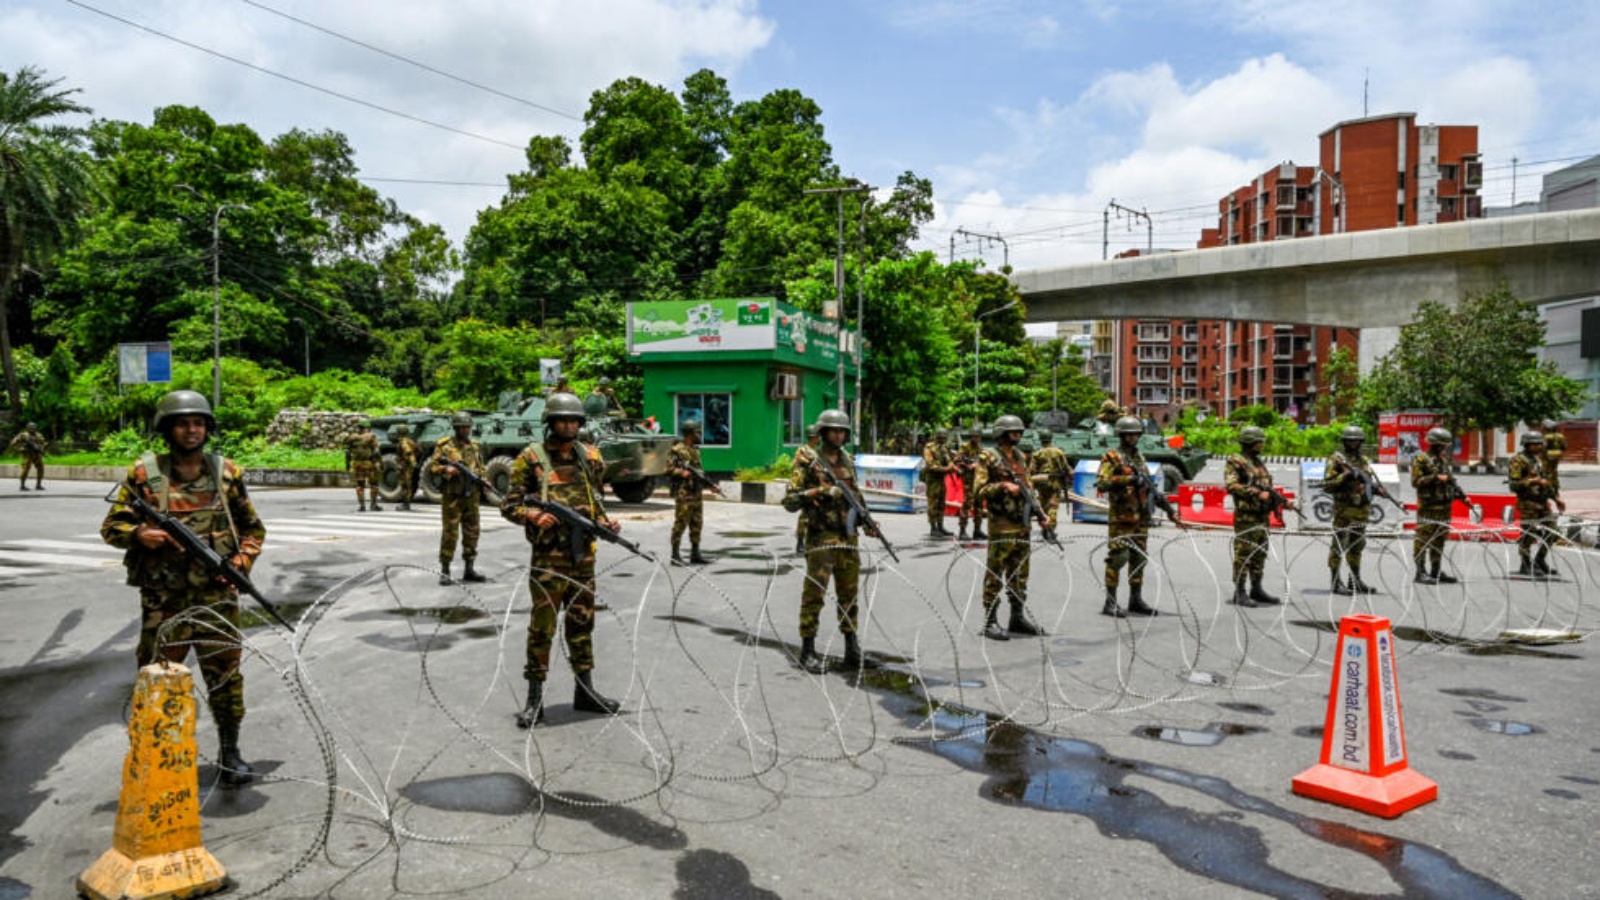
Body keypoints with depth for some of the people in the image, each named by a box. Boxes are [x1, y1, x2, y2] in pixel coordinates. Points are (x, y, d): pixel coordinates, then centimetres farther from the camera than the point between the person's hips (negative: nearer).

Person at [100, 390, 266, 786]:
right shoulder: (144, 473, 0)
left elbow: (253, 529, 12)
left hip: (217, 595, 1)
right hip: (162, 599, -1)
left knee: (225, 674, 5)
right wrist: (140, 534, -18)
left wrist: (241, 563, -4)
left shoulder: (226, 472, 5)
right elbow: (111, 526, 3)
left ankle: (229, 752, 19)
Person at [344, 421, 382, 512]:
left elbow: (347, 452, 6)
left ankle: (361, 505, 3)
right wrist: (381, 462, -9)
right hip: (369, 463, -3)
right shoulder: (371, 437, -8)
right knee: (373, 484, 8)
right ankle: (374, 504, 8)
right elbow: (376, 452, -12)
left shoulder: (352, 437, 4)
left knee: (360, 484, 7)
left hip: (357, 463, 3)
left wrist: (347, 464, 14)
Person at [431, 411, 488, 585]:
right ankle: (444, 571, 4)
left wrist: (481, 477, 0)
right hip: (452, 496, -5)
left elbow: (481, 468, 20)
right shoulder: (444, 446, -2)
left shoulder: (475, 446, 12)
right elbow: (432, 468, -2)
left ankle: (470, 569, 16)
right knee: (450, 533, -4)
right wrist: (446, 468, -20)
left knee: (472, 532, 8)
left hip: (471, 496, 5)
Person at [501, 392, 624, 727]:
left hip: (584, 554, 5)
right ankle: (535, 699, 8)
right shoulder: (531, 457, -4)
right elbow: (509, 505, -3)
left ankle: (585, 691, 24)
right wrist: (533, 515, -21)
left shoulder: (590, 457, 9)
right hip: (548, 554, -4)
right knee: (542, 626, -2)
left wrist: (606, 522, 0)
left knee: (582, 623, 13)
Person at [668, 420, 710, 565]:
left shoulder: (696, 450, 17)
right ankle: (675, 555, -1)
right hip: (683, 493, -8)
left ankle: (695, 554, 16)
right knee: (681, 523, -6)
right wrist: (682, 472, -24)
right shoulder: (677, 450, -7)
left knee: (697, 523, 9)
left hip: (697, 492, 8)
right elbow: (668, 468, -12)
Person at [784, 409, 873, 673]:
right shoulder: (808, 463, -4)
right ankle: (808, 651, 1)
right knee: (815, 593, -5)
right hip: (820, 537, -5)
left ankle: (852, 649, 21)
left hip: (848, 537, 6)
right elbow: (790, 501, -7)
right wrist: (816, 492, -21)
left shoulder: (848, 462, 13)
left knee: (849, 594, 11)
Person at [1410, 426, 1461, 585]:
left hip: (1444, 505, 8)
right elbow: (1416, 481, -14)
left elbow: (1450, 480, 26)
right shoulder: (1421, 459, -7)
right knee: (1424, 538, -7)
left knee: (1439, 539, 11)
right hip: (1428, 506, -8)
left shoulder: (1443, 459, 18)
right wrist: (1435, 478, -21)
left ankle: (1436, 571, 18)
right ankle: (1421, 572, -4)